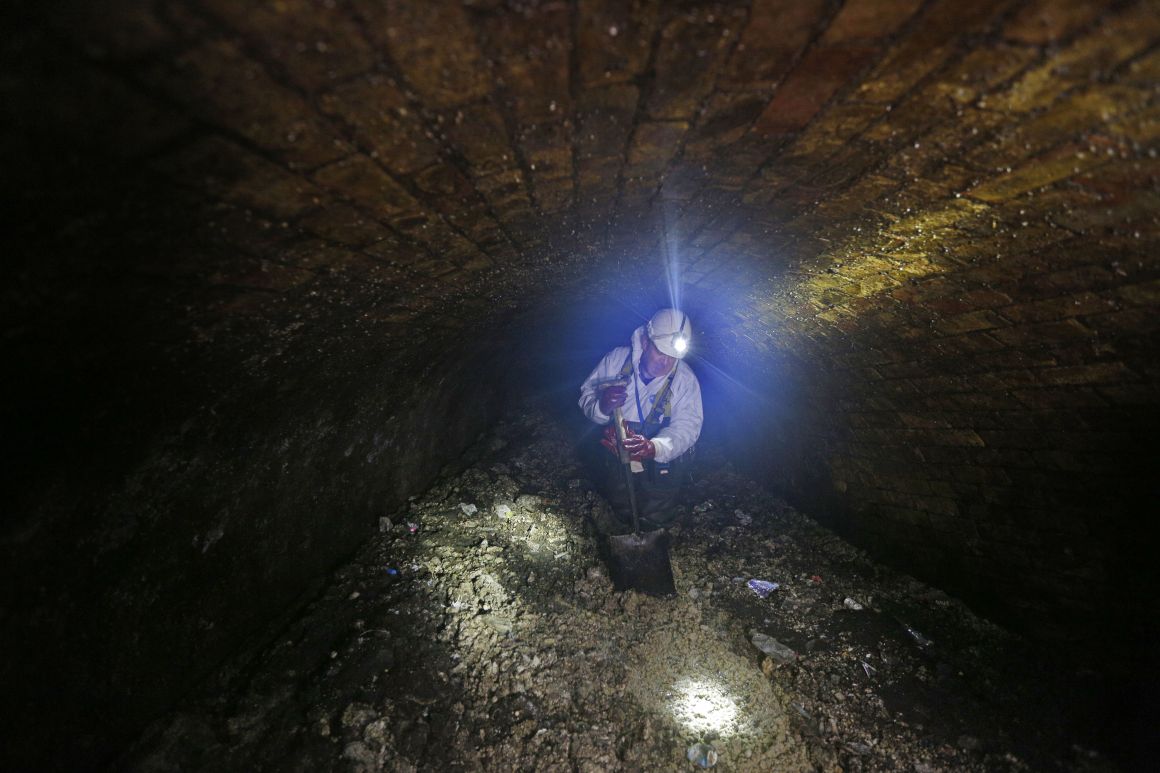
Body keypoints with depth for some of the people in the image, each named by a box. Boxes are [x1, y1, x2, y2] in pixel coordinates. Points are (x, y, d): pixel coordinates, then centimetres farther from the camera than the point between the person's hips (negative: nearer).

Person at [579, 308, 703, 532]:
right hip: (615, 462, 2)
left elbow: (686, 427, -26)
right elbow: (586, 394, -12)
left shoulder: (686, 380, -20)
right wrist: (601, 406, -38)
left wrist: (654, 448, -48)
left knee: (655, 522, 19)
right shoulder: (617, 358, -17)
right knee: (621, 519, 26)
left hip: (659, 470, -1)